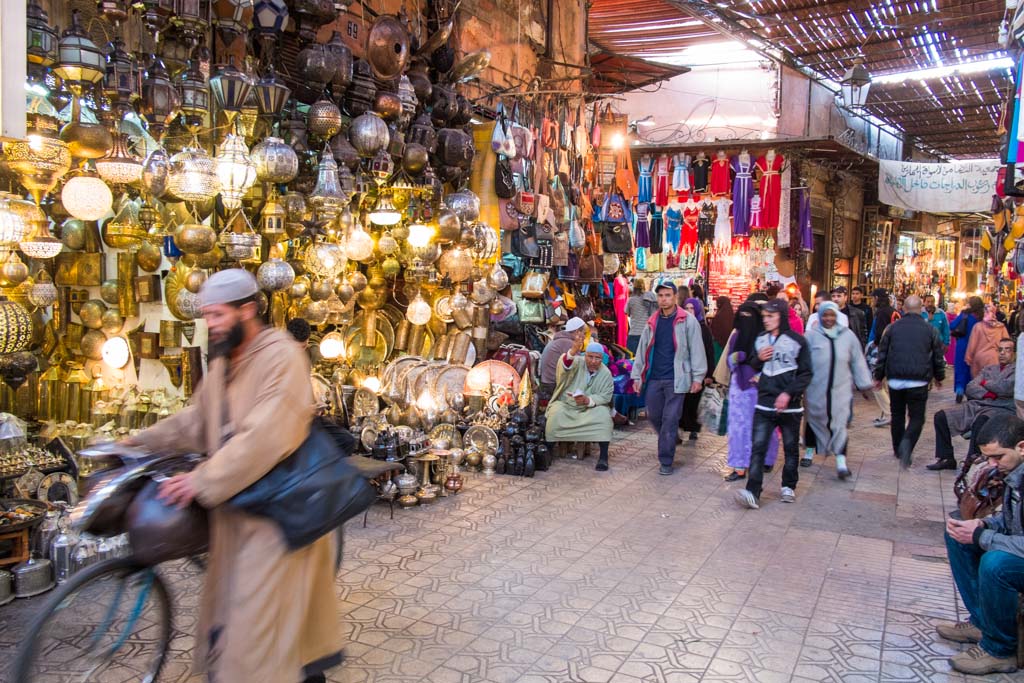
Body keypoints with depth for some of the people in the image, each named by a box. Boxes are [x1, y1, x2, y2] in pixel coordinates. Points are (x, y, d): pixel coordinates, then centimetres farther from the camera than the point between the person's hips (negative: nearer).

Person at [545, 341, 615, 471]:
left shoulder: (606, 373, -4)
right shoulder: (577, 362, -10)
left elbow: (605, 397, -8)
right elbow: (565, 364, -34)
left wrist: (588, 400, -28)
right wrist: (572, 352, -57)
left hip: (592, 407, 1)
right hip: (566, 404, -1)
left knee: (603, 415, -28)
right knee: (556, 414, -31)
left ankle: (603, 456, -22)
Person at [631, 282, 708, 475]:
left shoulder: (687, 320, -4)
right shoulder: (652, 322, 10)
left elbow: (696, 350, -6)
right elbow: (642, 349, 12)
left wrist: (698, 377, -10)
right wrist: (637, 375, 9)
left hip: (675, 379, -5)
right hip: (653, 378, 5)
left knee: (670, 420, -3)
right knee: (654, 416, 12)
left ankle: (666, 461, 6)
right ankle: (668, 442, 38)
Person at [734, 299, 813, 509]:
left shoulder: (797, 341, -6)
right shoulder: (761, 340, 9)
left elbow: (806, 374, -6)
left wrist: (788, 393, -17)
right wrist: (759, 359, -3)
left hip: (789, 406, -3)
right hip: (764, 404, 3)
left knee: (791, 448, 12)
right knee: (758, 448, -8)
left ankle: (789, 486, 30)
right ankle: (753, 493, -13)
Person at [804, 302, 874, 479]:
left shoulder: (848, 335, 4)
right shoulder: (811, 335, -4)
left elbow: (858, 361, 10)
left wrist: (864, 383, 11)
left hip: (841, 389, 1)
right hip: (816, 390, -1)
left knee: (840, 425, -3)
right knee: (814, 421, 13)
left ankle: (841, 462, -1)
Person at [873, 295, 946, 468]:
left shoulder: (892, 328, 3)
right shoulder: (930, 330, 1)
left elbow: (882, 354, 5)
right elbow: (938, 356, 9)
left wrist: (878, 376, 15)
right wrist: (939, 377, 24)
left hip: (895, 379, 2)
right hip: (918, 381, -2)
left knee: (897, 415, 15)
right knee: (917, 417, 3)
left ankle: (898, 450, 22)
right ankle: (907, 442, -24)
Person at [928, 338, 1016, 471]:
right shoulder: (989, 369, 24)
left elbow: (1006, 388, -12)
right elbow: (970, 388, 12)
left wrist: (986, 383, 5)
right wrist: (988, 393, -7)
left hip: (1003, 408, -6)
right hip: (977, 404, 7)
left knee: (980, 421, -40)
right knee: (941, 416, -9)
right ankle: (946, 458, -1)